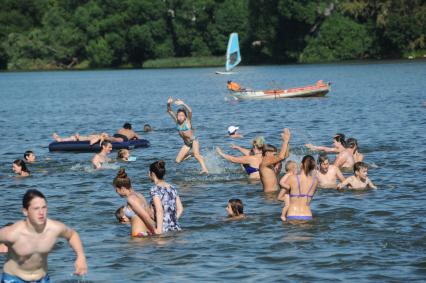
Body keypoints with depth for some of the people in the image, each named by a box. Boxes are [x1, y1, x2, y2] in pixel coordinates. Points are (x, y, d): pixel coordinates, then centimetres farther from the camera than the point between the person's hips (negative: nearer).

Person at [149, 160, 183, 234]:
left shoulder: (155, 190, -6)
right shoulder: (172, 188, 14)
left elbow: (159, 210, -15)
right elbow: (180, 209, 14)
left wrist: (159, 229, -15)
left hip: (164, 229, -7)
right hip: (176, 228, 7)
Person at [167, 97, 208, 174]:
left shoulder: (187, 121, -15)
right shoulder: (177, 121, -2)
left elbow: (190, 111, -33)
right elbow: (169, 111, -4)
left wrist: (183, 104, -45)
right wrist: (169, 104, -23)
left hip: (194, 141, -6)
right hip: (186, 144, 6)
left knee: (196, 154, -32)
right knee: (178, 160, 4)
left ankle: (204, 168, -44)